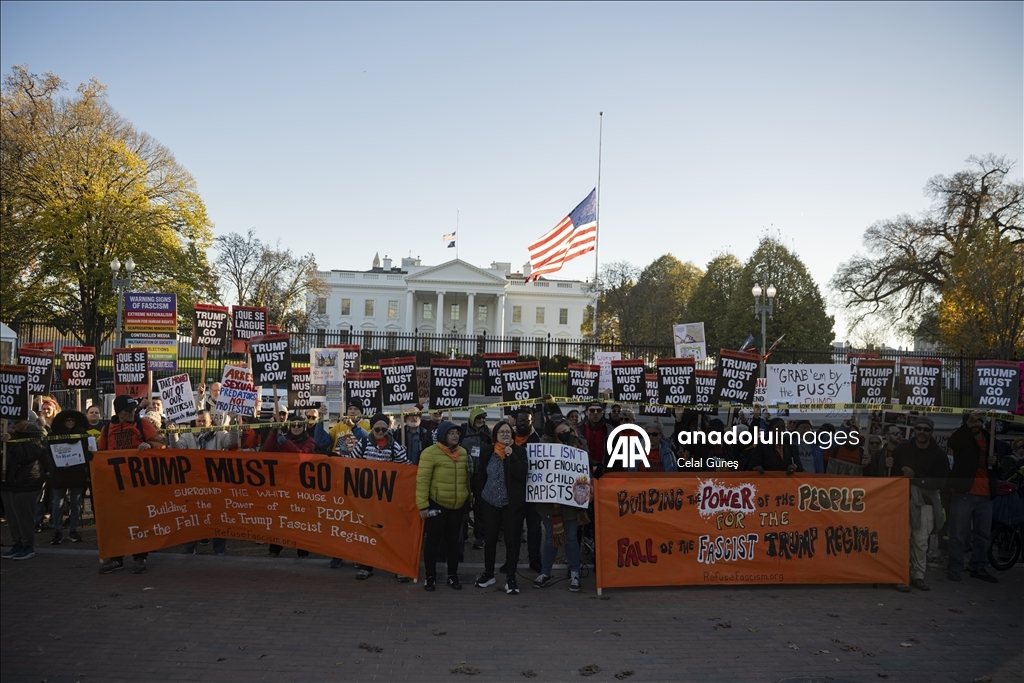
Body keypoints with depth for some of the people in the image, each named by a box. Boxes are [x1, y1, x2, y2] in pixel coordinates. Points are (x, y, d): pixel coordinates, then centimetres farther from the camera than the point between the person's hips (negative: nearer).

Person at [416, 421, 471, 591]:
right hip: (437, 504, -5)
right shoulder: (430, 453, -13)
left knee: (453, 540, 13)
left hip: (458, 505, 5)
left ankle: (452, 575, 25)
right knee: (433, 540, 4)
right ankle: (430, 576, 18)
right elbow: (422, 480, -15)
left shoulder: (463, 453, 6)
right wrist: (422, 504, -19)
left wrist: (469, 497, 17)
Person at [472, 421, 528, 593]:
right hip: (490, 502, 2)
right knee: (489, 539, 12)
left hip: (512, 503, -2)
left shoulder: (519, 451, -5)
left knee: (512, 540, 2)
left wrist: (511, 455, -23)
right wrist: (478, 495, 6)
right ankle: (488, 573, 27)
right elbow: (479, 474, 8)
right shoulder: (487, 451, 0)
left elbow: (522, 474, -16)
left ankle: (510, 578, 12)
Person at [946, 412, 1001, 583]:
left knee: (984, 534, 9)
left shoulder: (990, 440, 16)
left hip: (985, 495, 5)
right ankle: (954, 568, 4)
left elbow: (997, 471, 24)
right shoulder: (962, 438, 2)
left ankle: (979, 568, 21)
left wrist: (995, 463, 1)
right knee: (958, 533, -2)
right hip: (964, 493, -5)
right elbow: (952, 442, -24)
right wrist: (967, 425, -30)